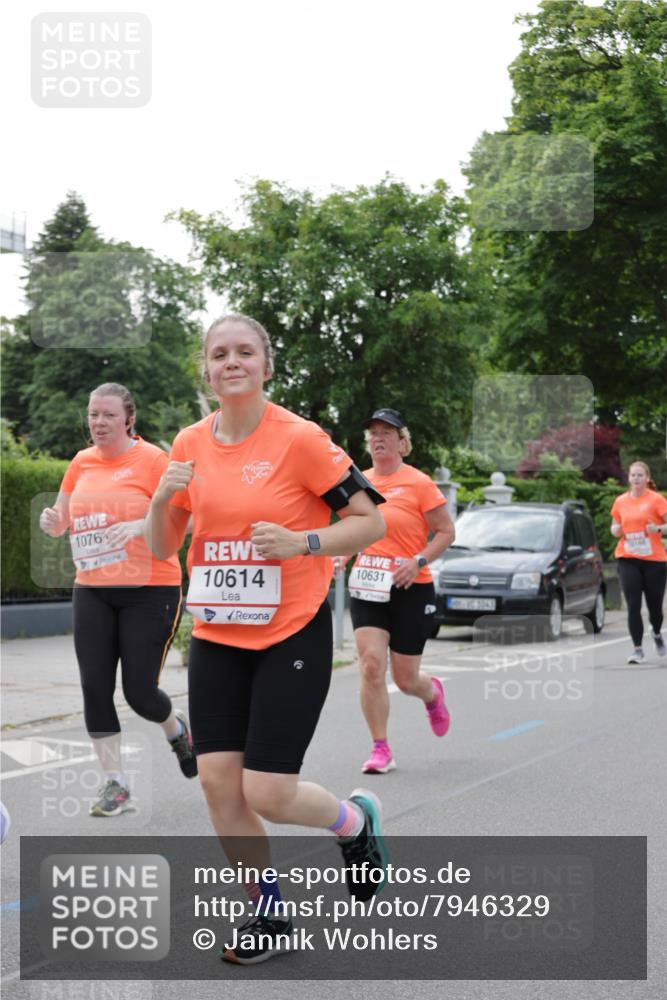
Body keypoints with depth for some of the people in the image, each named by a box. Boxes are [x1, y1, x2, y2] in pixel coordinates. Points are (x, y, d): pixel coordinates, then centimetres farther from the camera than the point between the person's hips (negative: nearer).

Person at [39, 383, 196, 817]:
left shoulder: (152, 459, -8)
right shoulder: (81, 462, 8)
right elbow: (62, 520, 17)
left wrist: (140, 526, -28)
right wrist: (52, 520, -6)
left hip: (150, 590, -5)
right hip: (93, 591, 5)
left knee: (139, 692, -4)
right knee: (95, 686, -3)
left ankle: (177, 728, 32)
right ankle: (115, 784, 8)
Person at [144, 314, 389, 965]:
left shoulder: (300, 439, -11)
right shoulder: (191, 445, 4)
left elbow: (372, 521, -8)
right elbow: (161, 548, 10)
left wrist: (302, 542, -22)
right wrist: (162, 499, -10)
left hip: (292, 636, -5)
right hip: (217, 637, 5)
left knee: (267, 795, -8)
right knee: (217, 781, 0)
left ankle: (357, 820, 25)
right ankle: (268, 912, 21)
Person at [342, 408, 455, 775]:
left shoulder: (418, 483, -6)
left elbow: (446, 532, -3)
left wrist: (418, 561, -17)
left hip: (411, 591, -3)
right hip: (366, 589, 3)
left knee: (405, 679, 4)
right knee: (371, 664, -13)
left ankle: (432, 693, 42)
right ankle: (380, 748, -2)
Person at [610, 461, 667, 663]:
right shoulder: (620, 501, 7)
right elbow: (615, 526, 20)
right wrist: (615, 530, -3)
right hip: (628, 559, 2)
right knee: (633, 606, -7)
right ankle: (637, 648, -1)